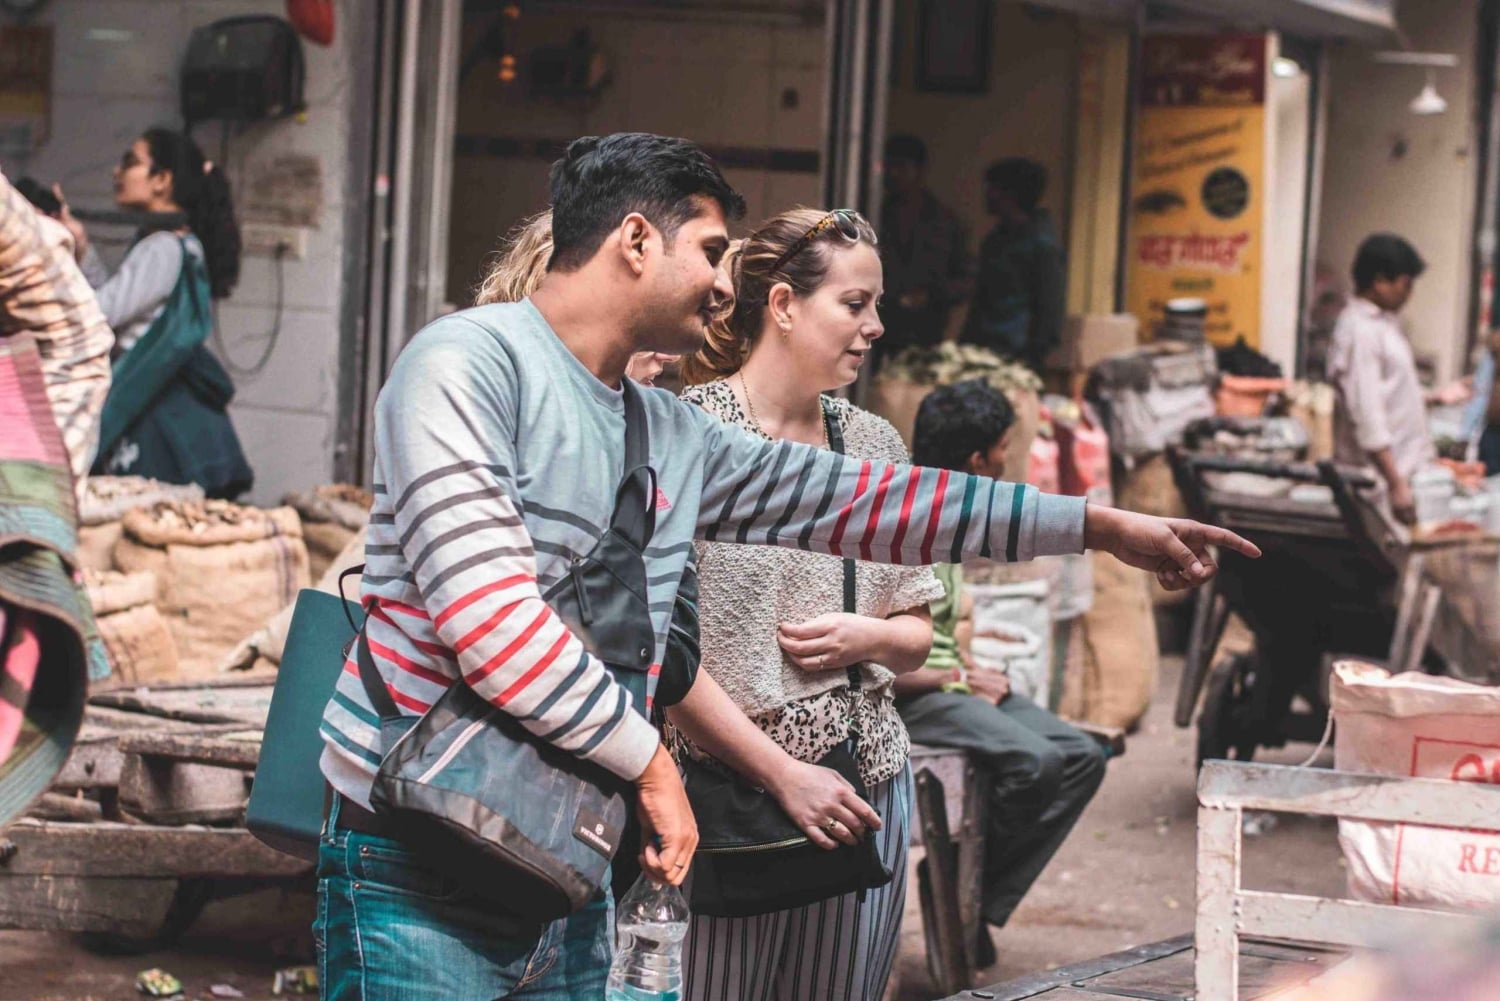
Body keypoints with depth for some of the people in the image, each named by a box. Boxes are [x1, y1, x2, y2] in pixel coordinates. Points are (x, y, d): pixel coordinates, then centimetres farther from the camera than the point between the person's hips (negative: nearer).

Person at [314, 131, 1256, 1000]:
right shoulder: (467, 364, -11)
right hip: (421, 883, -8)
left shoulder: (677, 436, 15)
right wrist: (650, 761, -14)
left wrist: (1105, 527, 22)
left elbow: (859, 502, 21)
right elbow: (485, 610, -21)